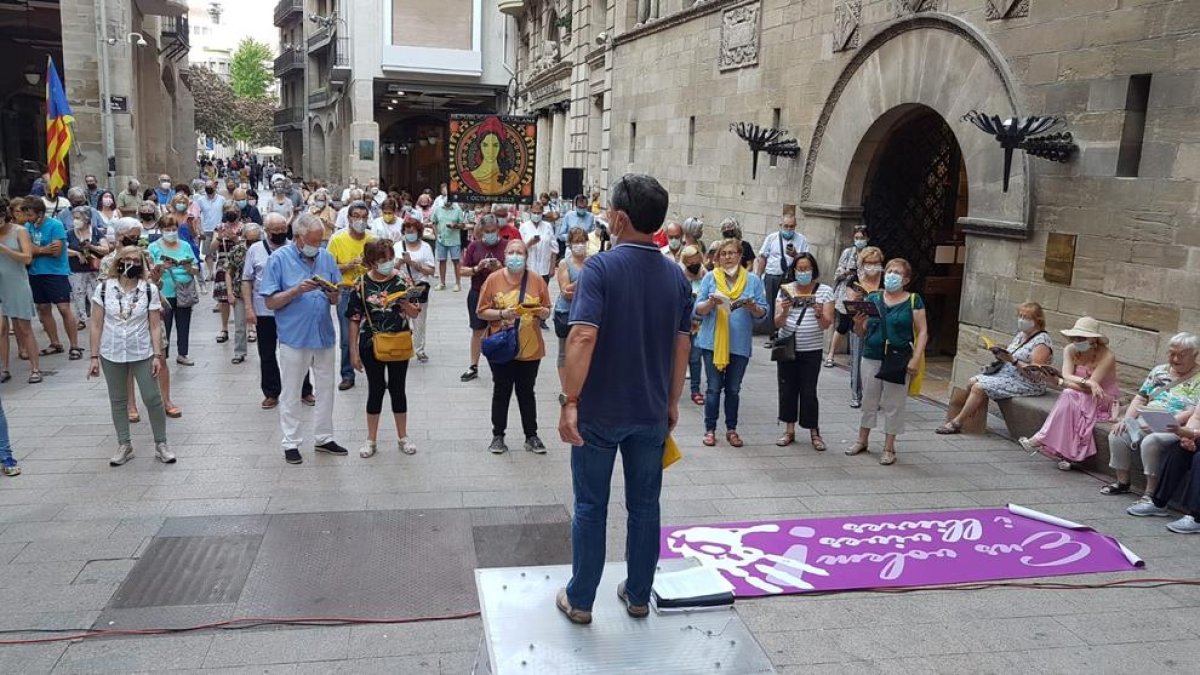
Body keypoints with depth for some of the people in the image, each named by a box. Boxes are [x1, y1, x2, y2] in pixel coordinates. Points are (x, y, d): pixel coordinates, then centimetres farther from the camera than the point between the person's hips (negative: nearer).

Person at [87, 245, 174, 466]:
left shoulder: (149, 289, -6)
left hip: (142, 354, -1)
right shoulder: (104, 288, -4)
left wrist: (157, 355, -9)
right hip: (112, 355, 1)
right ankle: (124, 446, 24)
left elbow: (154, 326, -4)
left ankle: (161, 445, 13)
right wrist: (94, 357, -3)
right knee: (118, 401, 11)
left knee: (153, 398, 0)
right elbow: (97, 325, -1)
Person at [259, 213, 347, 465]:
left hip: (323, 335, 4)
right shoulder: (279, 259, -7)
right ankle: (291, 443, 17)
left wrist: (332, 293, -13)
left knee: (326, 389, 13)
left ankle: (323, 437, 26)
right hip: (294, 337, -4)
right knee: (290, 393, 6)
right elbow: (270, 302, -9)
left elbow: (336, 300, 9)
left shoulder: (326, 258, 5)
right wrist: (297, 290, -22)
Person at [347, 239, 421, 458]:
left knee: (397, 389, 10)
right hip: (371, 345, 0)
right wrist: (354, 351, -2)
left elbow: (415, 314, -3)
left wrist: (404, 302, -24)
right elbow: (355, 320, -1)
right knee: (375, 389, 8)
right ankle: (371, 439, 22)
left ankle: (403, 437, 24)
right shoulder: (361, 284, -5)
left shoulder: (402, 280, -4)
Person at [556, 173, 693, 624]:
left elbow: (583, 337, -24)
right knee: (644, 505, 15)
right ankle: (638, 595, 27)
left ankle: (579, 600, 20)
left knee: (591, 507, 9)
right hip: (652, 413, 4)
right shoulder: (676, 276, 2)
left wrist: (570, 401, -21)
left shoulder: (601, 267, -14)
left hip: (600, 411, -4)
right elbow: (682, 346, 6)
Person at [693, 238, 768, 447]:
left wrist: (752, 307, -17)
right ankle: (710, 429, 13)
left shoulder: (753, 280, 5)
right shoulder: (710, 278, 2)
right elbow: (698, 309, 0)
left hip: (739, 344, 1)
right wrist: (710, 303, -19)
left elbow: (762, 313, 3)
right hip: (713, 342, -1)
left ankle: (731, 429, 21)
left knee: (733, 389, 10)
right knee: (714, 388, 3)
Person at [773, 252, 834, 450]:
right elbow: (777, 324, -2)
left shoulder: (825, 291, 0)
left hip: (811, 350, -2)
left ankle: (814, 433, 13)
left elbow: (827, 324, -5)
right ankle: (790, 430, 20)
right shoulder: (785, 290, 2)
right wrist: (784, 312, -21)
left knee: (808, 391, -1)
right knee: (787, 389, 6)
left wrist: (820, 315, -25)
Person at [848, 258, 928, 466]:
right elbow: (862, 332, 11)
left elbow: (922, 332, -3)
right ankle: (862, 440, 25)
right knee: (869, 401, 12)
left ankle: (889, 448, 14)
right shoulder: (873, 298, 7)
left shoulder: (913, 301, 0)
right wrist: (858, 324, -12)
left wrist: (915, 359, -12)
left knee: (893, 405, 4)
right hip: (871, 358, 3)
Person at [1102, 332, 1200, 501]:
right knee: (1117, 435, -17)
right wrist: (1126, 419, -2)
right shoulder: (1159, 371, 16)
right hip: (1145, 424, 6)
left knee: (1150, 442, -34)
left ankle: (1150, 492, -22)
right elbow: (1140, 398, 15)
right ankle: (1122, 482, -2)